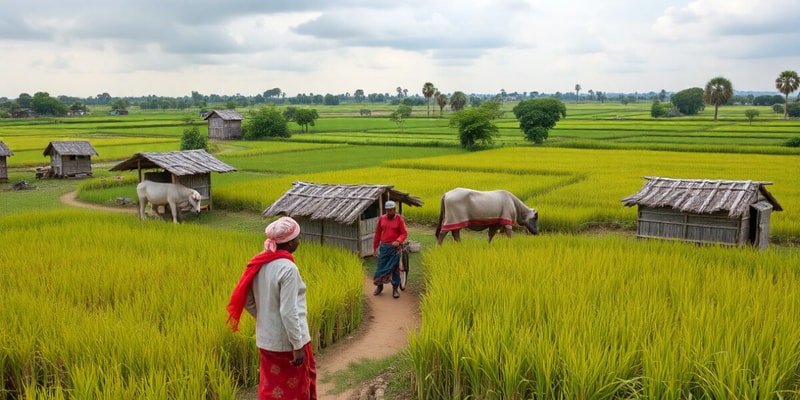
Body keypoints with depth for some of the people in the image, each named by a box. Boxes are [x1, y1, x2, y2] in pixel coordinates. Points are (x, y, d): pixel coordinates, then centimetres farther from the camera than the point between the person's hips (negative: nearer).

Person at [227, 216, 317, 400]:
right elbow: (288, 312, -24)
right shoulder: (288, 268, -22)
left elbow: (247, 302, 8)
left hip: (266, 340, 7)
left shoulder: (258, 264, 1)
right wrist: (298, 345, -18)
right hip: (288, 342, -7)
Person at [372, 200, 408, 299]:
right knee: (381, 267, 6)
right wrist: (375, 248, 10)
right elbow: (377, 234, 9)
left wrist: (398, 241, -24)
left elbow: (404, 233, -5)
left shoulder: (399, 219, -5)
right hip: (384, 246, 2)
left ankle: (395, 289, 12)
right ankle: (379, 286, 24)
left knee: (395, 268, 3)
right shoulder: (382, 219, 3)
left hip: (395, 247, -2)